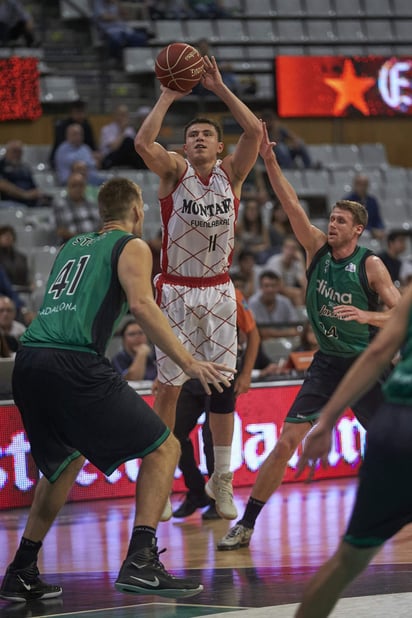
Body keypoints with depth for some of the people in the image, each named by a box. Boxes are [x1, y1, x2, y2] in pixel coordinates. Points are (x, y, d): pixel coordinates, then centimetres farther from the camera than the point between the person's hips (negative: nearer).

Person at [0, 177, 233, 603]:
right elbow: (141, 304, -8)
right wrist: (187, 363, -13)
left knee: (66, 461, 29)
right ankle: (140, 563, -12)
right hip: (74, 363, -7)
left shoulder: (71, 247, 28)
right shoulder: (131, 246, 8)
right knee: (163, 448, 3)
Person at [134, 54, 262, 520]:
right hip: (176, 290, -2)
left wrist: (219, 88, -16)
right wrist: (168, 97, -20)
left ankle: (221, 480, 12)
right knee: (169, 385, 1)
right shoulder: (174, 170, -3)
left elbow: (254, 131, -15)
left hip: (218, 291, 2)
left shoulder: (231, 173, 2)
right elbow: (143, 143, -24)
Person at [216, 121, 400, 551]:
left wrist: (367, 315, -28)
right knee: (286, 443, -8)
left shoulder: (370, 265, -10)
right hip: (326, 363, 2)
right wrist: (269, 160, -21)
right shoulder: (317, 248, -2)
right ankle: (245, 525, -7)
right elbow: (291, 203, -11)